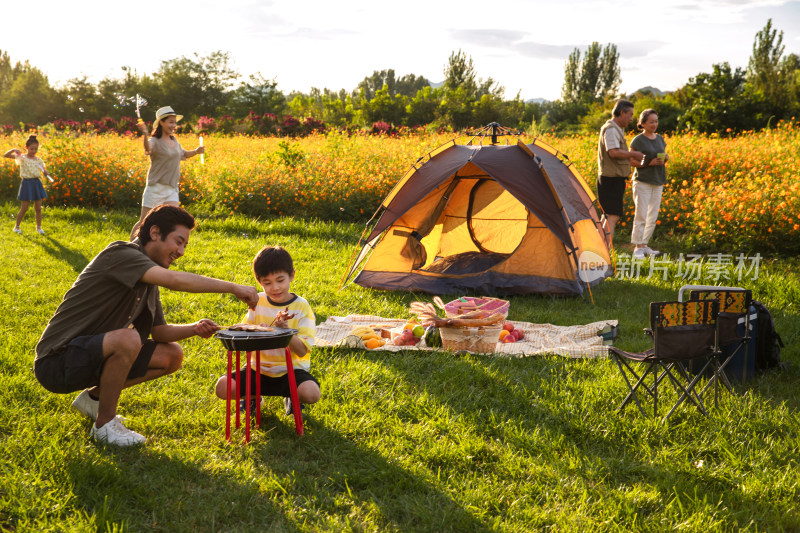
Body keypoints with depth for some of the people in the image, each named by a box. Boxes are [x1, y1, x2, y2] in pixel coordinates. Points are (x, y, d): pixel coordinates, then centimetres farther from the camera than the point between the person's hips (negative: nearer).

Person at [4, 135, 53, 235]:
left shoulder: (38, 160, 6)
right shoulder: (21, 157, -3)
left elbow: (44, 170, 6)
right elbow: (5, 155, -6)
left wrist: (46, 172, -18)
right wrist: (13, 150, -23)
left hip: (36, 183, 3)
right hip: (26, 183, -3)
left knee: (38, 208, 6)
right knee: (24, 208, 0)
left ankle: (39, 227, 18)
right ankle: (17, 226, 16)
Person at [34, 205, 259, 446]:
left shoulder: (148, 277, 11)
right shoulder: (121, 254, -18)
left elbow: (159, 332, 12)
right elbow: (175, 280, -34)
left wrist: (194, 328, -8)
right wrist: (233, 288, -29)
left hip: (93, 355, 9)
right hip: (56, 362, -9)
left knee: (172, 356, 4)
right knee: (128, 339, -34)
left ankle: (94, 397, 15)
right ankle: (105, 423, -13)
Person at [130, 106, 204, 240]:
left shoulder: (174, 140, 11)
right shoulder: (155, 141, -12)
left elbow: (182, 155, 30)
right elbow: (147, 149, -37)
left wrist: (196, 151, 12)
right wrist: (145, 135, -57)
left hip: (172, 189, 6)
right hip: (156, 187, -6)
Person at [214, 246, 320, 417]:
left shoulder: (301, 306, -7)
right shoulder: (258, 302, 3)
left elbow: (302, 351, -13)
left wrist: (284, 328, -28)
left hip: (291, 370, -3)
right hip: (260, 369, 3)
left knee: (311, 393, -32)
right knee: (222, 387, -20)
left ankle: (291, 397, 5)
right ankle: (252, 396, 14)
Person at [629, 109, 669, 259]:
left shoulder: (660, 139, 11)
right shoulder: (638, 141, -8)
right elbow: (631, 161, -9)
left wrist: (665, 157, -1)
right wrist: (648, 163, -20)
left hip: (657, 183, 7)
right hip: (642, 182, -7)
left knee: (653, 217, 8)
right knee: (641, 215, -9)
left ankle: (644, 245, 17)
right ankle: (637, 247, -2)